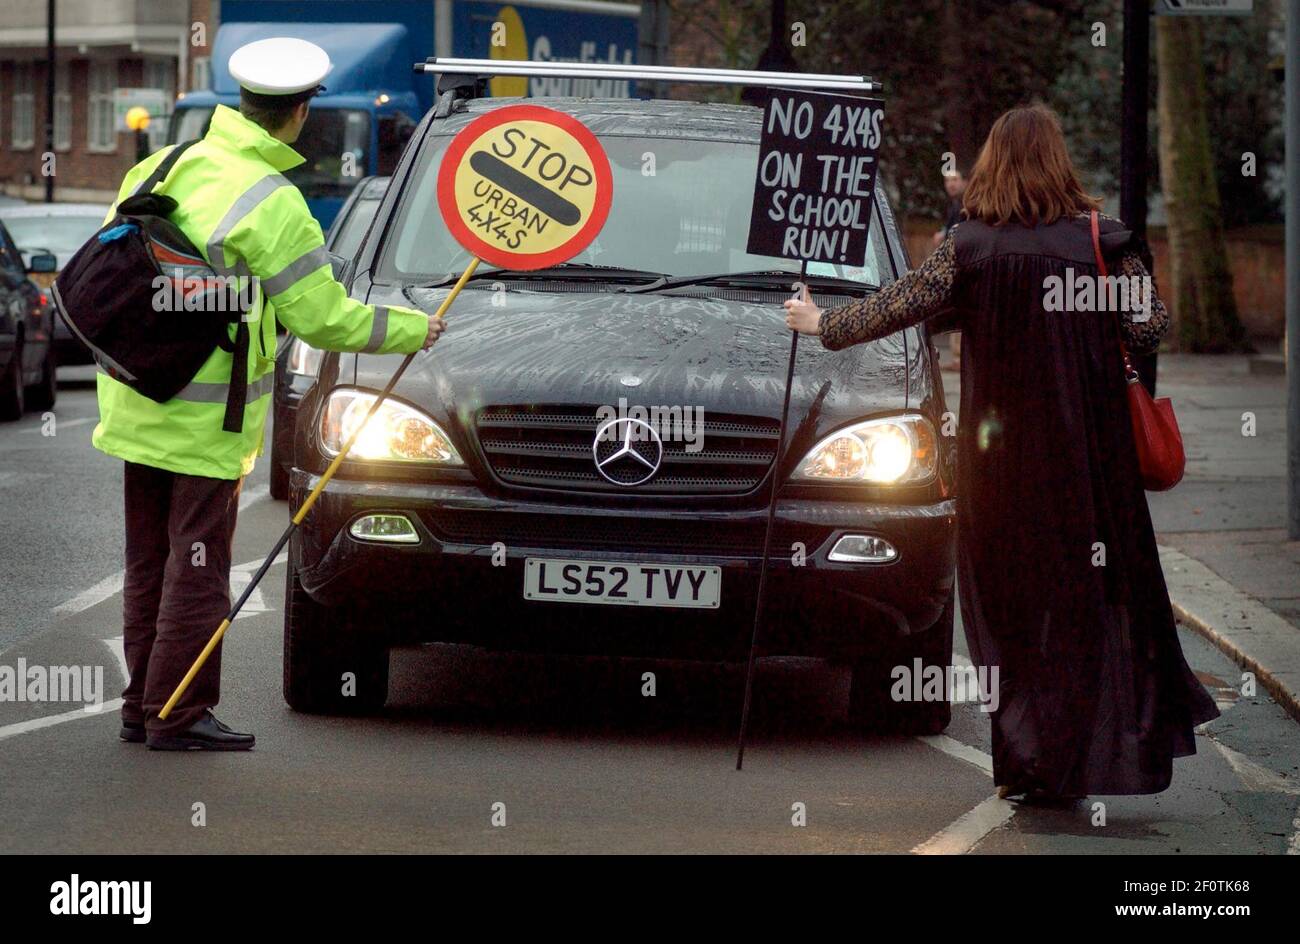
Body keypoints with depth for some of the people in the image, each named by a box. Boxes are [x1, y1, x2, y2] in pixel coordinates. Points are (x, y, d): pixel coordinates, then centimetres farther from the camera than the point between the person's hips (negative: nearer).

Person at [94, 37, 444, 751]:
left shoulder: (160, 168, 4)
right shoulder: (273, 206, -17)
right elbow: (322, 318, -14)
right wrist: (411, 330, -1)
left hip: (136, 409, 7)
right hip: (206, 423, -7)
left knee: (150, 565, 15)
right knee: (196, 570, 1)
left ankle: (142, 707, 21)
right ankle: (176, 718, 5)